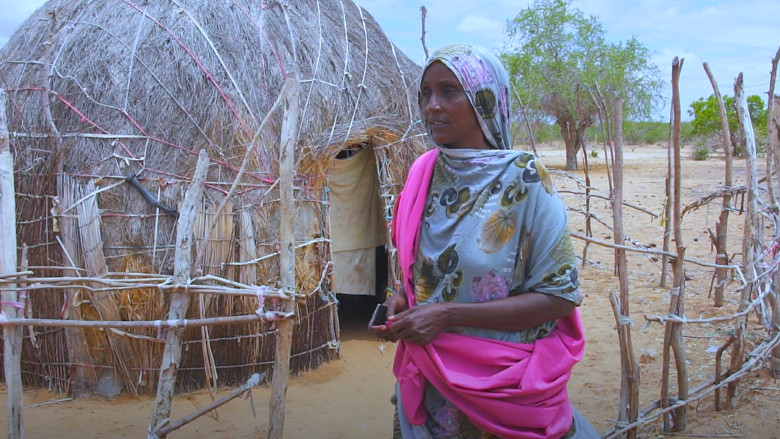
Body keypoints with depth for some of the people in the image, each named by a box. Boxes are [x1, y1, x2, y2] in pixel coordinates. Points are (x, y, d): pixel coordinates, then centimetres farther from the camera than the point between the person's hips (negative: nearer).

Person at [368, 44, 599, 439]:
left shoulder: (522, 180, -15)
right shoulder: (424, 174, -1)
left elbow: (560, 295, -17)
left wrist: (449, 314, -21)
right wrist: (401, 301, -7)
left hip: (501, 387, -4)